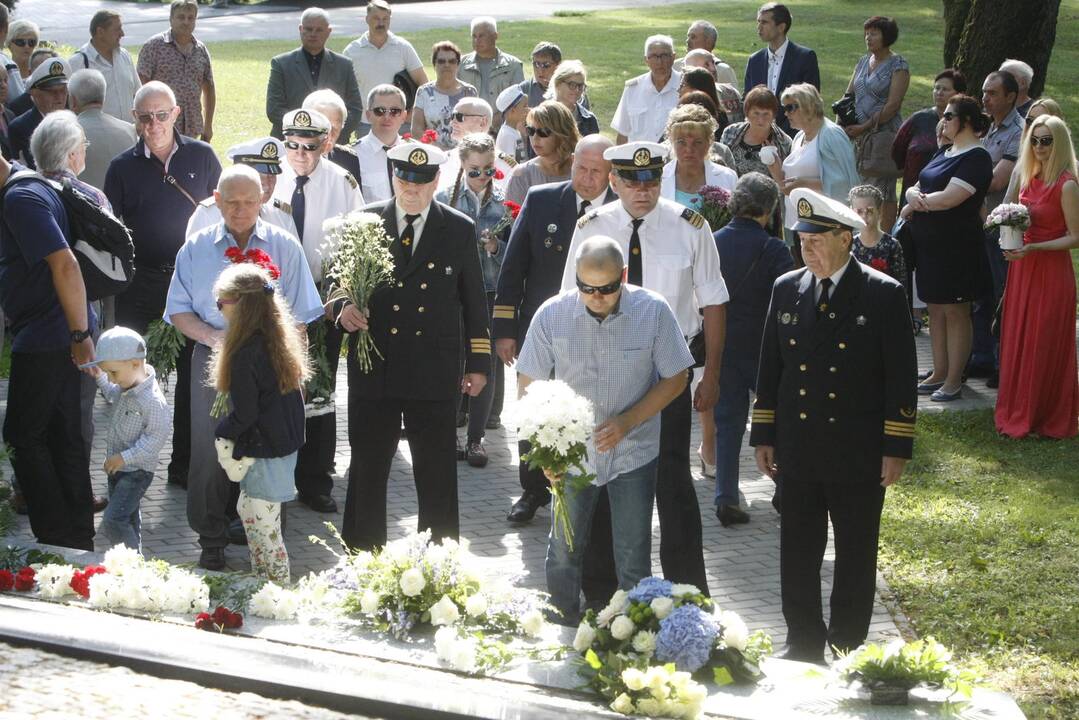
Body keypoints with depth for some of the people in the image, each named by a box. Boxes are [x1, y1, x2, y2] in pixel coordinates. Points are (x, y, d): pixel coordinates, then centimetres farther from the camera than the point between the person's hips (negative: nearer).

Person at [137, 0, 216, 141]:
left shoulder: (201, 50, 12)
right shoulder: (154, 45, -2)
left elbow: (209, 88, 20)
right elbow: (141, 85, -6)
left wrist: (208, 126, 16)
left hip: (191, 130, 5)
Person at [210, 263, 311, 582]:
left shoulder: (246, 353, -23)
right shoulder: (279, 339, 5)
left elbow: (244, 414, -21)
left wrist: (221, 432, -2)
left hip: (264, 453, -10)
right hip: (286, 443, 10)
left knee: (262, 526, -1)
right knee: (248, 510, 21)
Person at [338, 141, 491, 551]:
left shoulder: (459, 230, 4)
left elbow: (474, 301, 7)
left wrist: (478, 363, 5)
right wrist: (344, 308, -14)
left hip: (434, 374, 0)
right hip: (373, 369, 1)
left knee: (437, 473, 5)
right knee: (367, 470, 7)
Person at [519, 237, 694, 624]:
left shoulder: (653, 311, -14)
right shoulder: (552, 315, -12)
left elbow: (674, 378, -4)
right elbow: (528, 388, -3)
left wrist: (628, 421, -16)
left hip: (633, 451, -1)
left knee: (633, 560, 4)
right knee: (564, 552, 11)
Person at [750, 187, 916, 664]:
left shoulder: (883, 295, -8)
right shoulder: (787, 290, 4)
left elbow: (901, 377, -7)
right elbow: (769, 369, 10)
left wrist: (896, 448, -9)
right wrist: (764, 436, 7)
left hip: (858, 455, -3)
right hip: (797, 450, 4)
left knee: (855, 556, 8)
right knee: (797, 553, 10)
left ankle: (847, 652, 19)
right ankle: (803, 644, 23)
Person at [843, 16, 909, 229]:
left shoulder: (898, 66, -7)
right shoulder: (863, 62, 15)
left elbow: (893, 105, -13)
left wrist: (863, 127, -16)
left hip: (884, 133, -7)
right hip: (858, 135, 7)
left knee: (883, 190, -6)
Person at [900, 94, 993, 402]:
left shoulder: (976, 158, -13)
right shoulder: (943, 153, 15)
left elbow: (948, 198, -22)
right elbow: (915, 189, 13)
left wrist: (915, 204, -8)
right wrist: (914, 196, -11)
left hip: (957, 246, -9)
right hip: (929, 242, 9)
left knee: (955, 310, -1)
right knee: (935, 308, 13)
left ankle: (954, 380, 5)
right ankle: (939, 373, 22)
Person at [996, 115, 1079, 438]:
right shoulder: (1029, 179, 8)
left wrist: (1033, 248, -23)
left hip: (1052, 272, -7)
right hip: (1023, 269, 7)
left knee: (1045, 346, 1)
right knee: (1018, 340, 11)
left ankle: (1049, 420, 13)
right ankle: (1019, 413, 22)